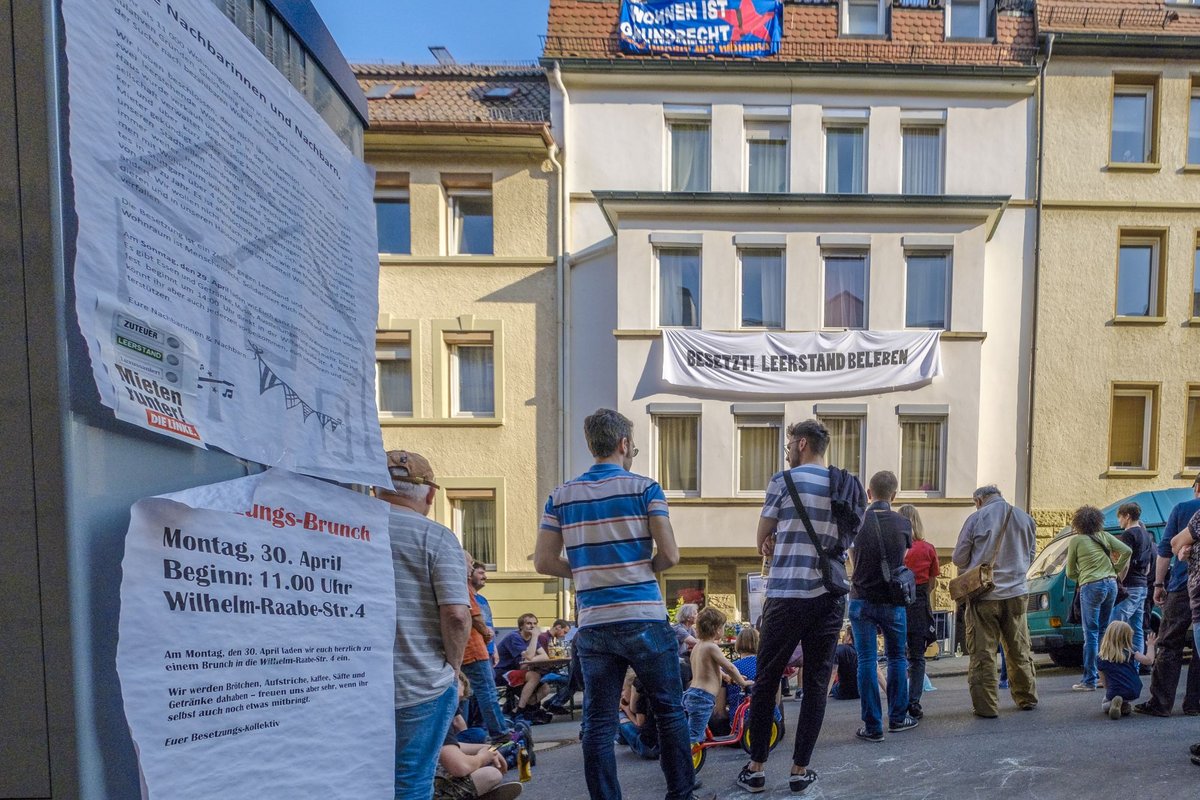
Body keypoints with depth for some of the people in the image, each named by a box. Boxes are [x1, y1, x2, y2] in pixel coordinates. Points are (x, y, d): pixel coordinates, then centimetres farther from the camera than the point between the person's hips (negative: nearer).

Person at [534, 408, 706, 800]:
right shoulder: (645, 488, -4)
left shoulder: (561, 496, 5)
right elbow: (669, 555, -9)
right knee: (670, 712, 13)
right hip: (644, 620, -3)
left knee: (598, 723, 9)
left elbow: (543, 561, 2)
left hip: (593, 624, 3)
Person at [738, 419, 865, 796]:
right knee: (816, 684, 10)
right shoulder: (851, 488, 11)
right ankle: (800, 770, 16)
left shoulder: (785, 479, -6)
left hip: (787, 595, -4)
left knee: (767, 681, 7)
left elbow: (762, 541, 2)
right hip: (831, 596, 4)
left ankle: (756, 768, 14)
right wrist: (783, 541, 8)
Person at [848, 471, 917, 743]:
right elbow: (903, 557, 13)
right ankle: (898, 718, 27)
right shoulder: (903, 524, -5)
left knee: (867, 661, 3)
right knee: (897, 658, 17)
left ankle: (873, 726, 5)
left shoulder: (856, 522, -7)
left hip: (862, 600, -1)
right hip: (893, 602, 1)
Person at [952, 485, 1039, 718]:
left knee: (983, 653, 2)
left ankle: (987, 706, 5)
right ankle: (1027, 698, 31)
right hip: (1016, 593, 4)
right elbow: (1030, 556, 15)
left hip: (984, 596, -4)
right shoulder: (1025, 519, 5)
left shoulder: (976, 519, -8)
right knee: (1019, 650, 18)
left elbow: (959, 559, -4)